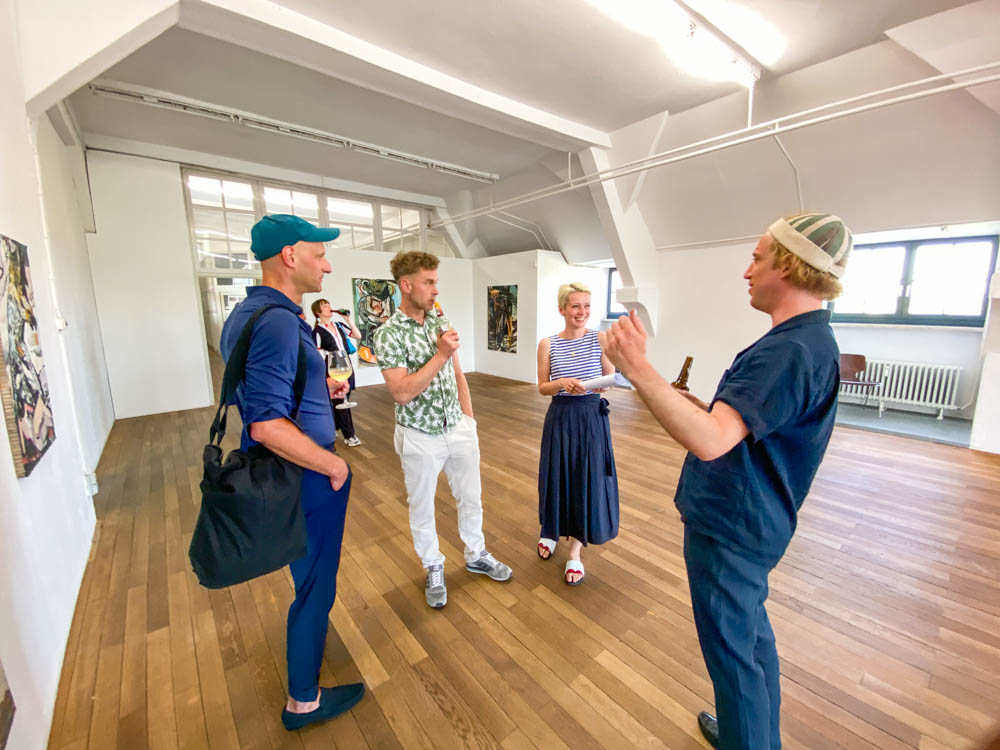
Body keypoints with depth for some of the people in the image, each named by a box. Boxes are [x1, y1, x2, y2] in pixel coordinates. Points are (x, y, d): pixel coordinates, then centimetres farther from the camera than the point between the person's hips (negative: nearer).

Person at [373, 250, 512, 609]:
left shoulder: (442, 324, 3)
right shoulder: (388, 334, -15)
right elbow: (402, 392, -23)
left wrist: (469, 418, 8)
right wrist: (440, 355, -24)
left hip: (458, 429, 5)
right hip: (420, 437, -5)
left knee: (471, 496, 18)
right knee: (422, 507, 15)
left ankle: (476, 555, 42)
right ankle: (434, 569, 38)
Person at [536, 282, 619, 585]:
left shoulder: (600, 339, -5)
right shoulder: (547, 344, -3)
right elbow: (543, 388, 0)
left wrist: (588, 386, -22)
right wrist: (562, 383, -20)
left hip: (591, 417, 0)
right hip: (559, 417, 1)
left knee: (587, 480, 5)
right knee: (557, 476, 12)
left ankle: (575, 552, 26)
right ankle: (552, 531, 42)